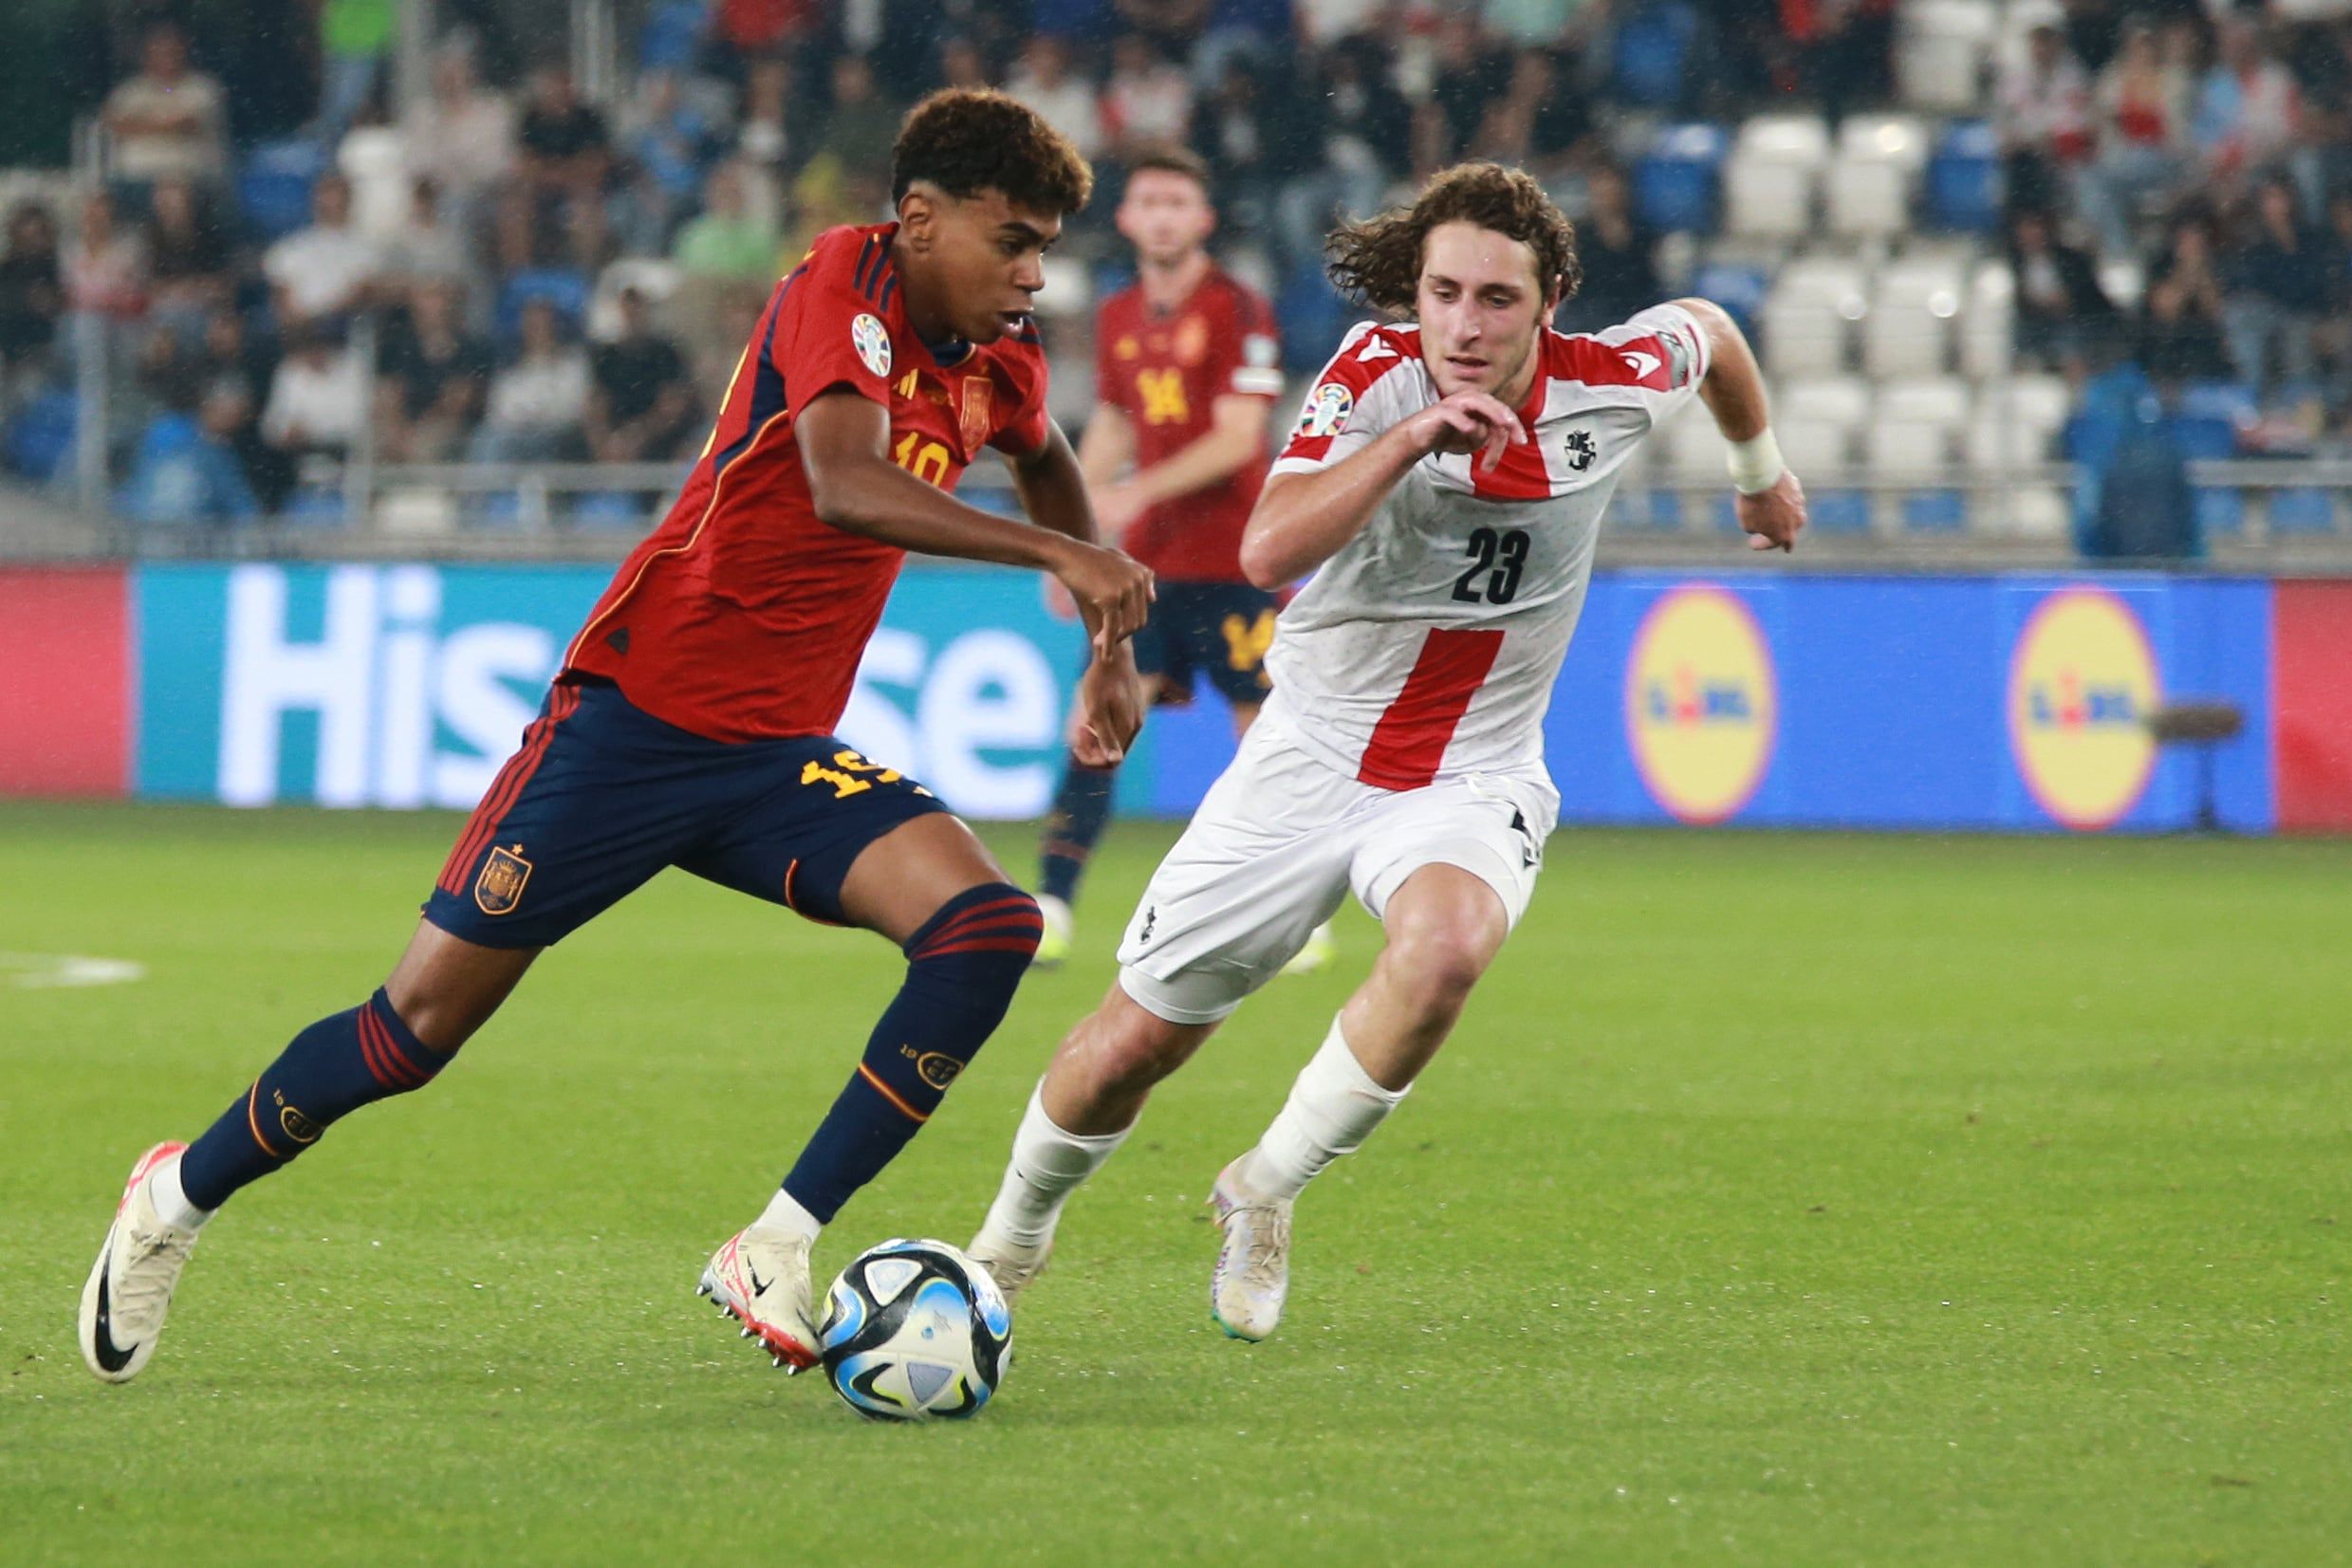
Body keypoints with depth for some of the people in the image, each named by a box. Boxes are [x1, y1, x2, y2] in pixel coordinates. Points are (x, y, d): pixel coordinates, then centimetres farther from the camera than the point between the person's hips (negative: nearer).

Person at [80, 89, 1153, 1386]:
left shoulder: (997, 358, 7)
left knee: (987, 928, -19)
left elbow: (1046, 464, 33)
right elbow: (844, 485, -33)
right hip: (636, 718, -6)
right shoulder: (844, 283, -14)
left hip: (779, 759, 6)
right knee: (424, 1021, -1)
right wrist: (1057, 552, -35)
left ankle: (774, 1257, -16)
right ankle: (182, 1194, 25)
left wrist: (1110, 647, 27)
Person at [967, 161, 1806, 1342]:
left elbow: (1706, 332, 14)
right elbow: (1269, 552, -34)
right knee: (1130, 1046, 5)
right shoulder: (1375, 376, -18)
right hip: (1309, 757, 0)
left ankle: (1264, 1193, -14)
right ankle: (1014, 1234, 38)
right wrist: (1410, 436, -42)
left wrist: (1760, 468, 31)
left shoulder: (1612, 383, -12)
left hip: (1473, 779, 0)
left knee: (1447, 943, -36)